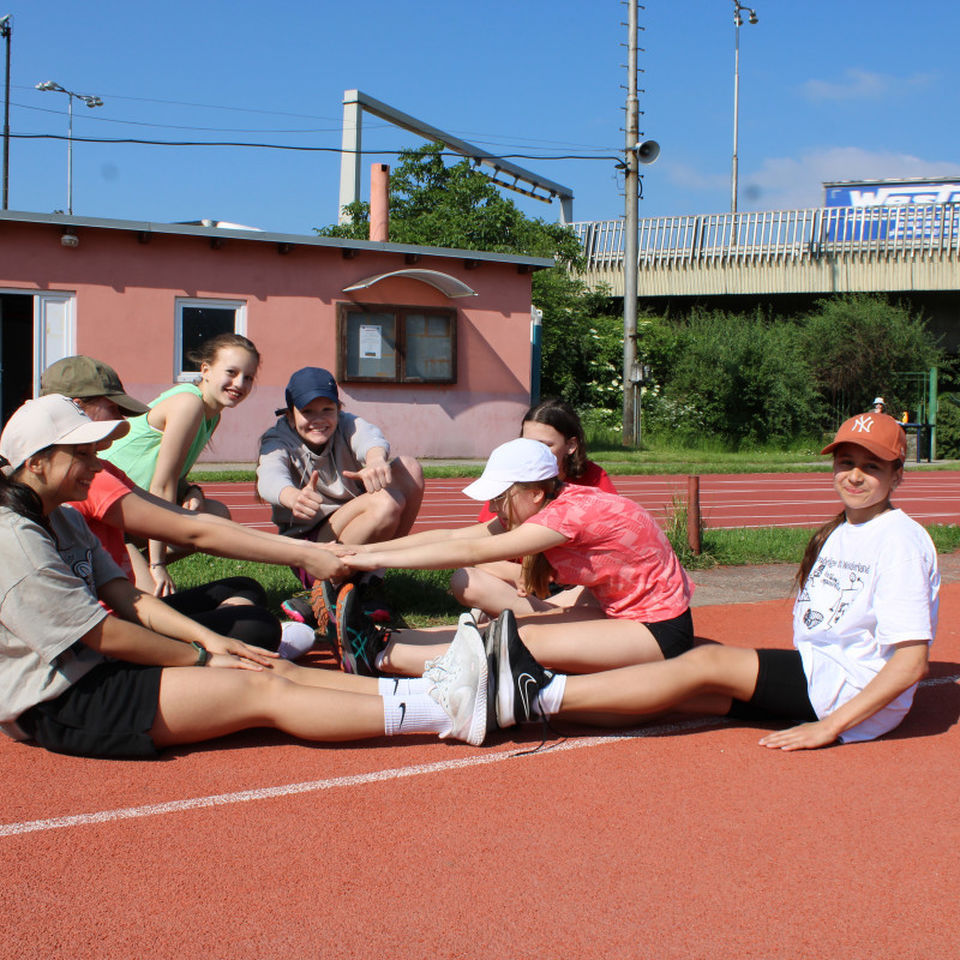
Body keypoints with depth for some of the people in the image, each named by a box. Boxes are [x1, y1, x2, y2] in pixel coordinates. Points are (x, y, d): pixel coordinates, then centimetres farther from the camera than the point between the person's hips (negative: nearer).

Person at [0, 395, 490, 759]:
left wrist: (209, 639, 0)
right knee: (262, 691, -17)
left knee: (276, 671, -4)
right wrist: (203, 659, -8)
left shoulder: (62, 520, 15)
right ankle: (447, 712, -20)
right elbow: (105, 634, -18)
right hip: (58, 703, -10)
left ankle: (434, 689, -9)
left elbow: (126, 596, 12)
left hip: (93, 673, 10)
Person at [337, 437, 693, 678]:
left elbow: (470, 551, -26)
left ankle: (383, 657, -18)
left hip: (663, 631, -9)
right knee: (511, 619, -6)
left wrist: (378, 559, -24)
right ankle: (389, 640, -9)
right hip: (626, 615, 9)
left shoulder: (572, 512, -24)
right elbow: (454, 536, -2)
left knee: (527, 639, -20)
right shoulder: (551, 505, 1)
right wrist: (371, 548, -8)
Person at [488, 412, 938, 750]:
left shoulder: (900, 540, -11)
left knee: (707, 663, -21)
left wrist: (830, 726, -23)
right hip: (812, 674, 8)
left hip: (859, 694, -8)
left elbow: (911, 662, -19)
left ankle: (542, 694, -29)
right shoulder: (837, 532, 17)